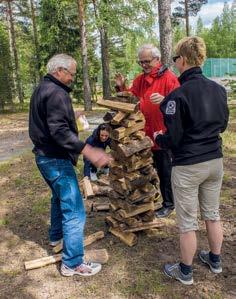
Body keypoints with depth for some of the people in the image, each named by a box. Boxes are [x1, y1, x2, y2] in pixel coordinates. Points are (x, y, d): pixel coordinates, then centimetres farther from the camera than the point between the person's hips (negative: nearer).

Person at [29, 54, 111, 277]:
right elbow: (59, 130, -30)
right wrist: (89, 151, -35)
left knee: (59, 197, 29)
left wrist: (70, 116, 34)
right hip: (56, 159, -11)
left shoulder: (42, 89, 14)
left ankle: (56, 236, 47)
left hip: (44, 156, 11)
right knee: (75, 211, -6)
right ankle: (72, 263, 2)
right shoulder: (56, 93, -19)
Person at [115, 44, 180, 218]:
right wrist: (122, 88, 0)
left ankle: (168, 204, 20)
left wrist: (164, 100, -36)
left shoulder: (169, 78, -8)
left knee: (165, 170, 5)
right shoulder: (140, 80, 12)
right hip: (144, 133, 6)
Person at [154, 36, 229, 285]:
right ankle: (215, 260, 42)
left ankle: (185, 272, 27)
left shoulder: (178, 95, -19)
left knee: (187, 222, 9)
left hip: (188, 166, -6)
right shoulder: (218, 89, 1)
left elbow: (173, 139, -16)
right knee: (212, 215, 22)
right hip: (215, 161, 7)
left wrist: (157, 138, 3)